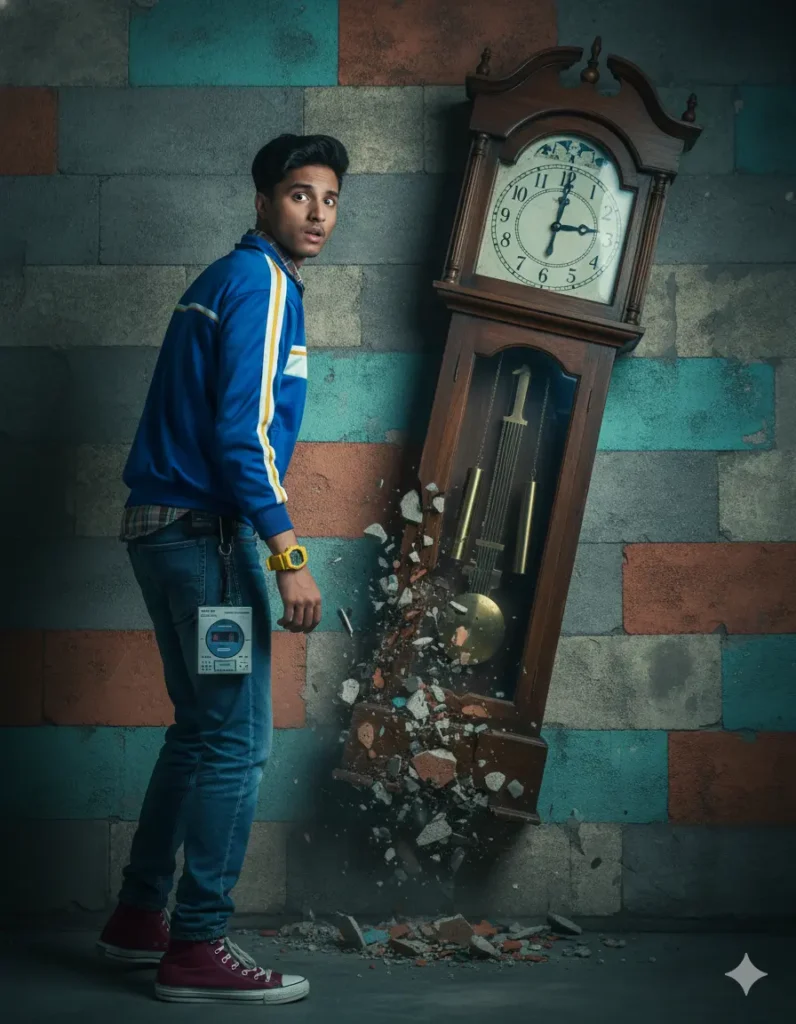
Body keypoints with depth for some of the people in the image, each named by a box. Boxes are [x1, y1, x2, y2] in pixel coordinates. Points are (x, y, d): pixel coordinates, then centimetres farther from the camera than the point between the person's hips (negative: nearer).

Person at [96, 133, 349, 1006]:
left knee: (201, 730, 17)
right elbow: (243, 429, -20)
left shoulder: (225, 279, 19)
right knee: (236, 742, -6)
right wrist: (288, 556, -21)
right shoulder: (263, 282, -11)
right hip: (206, 533, -10)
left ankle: (139, 917, 23)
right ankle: (197, 950, -3)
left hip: (164, 527, 10)